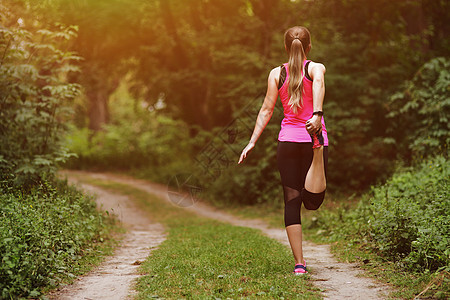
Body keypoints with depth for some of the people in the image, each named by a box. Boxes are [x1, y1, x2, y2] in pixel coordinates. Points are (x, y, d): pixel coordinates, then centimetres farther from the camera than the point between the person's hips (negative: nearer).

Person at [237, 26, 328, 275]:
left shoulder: (276, 74, 7)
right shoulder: (316, 68, 3)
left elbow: (266, 110, 1)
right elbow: (318, 85, -21)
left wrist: (252, 142, 2)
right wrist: (317, 114, -36)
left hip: (288, 140, 1)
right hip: (313, 140, -1)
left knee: (292, 201, 5)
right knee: (313, 202, 0)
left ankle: (299, 263, 1)